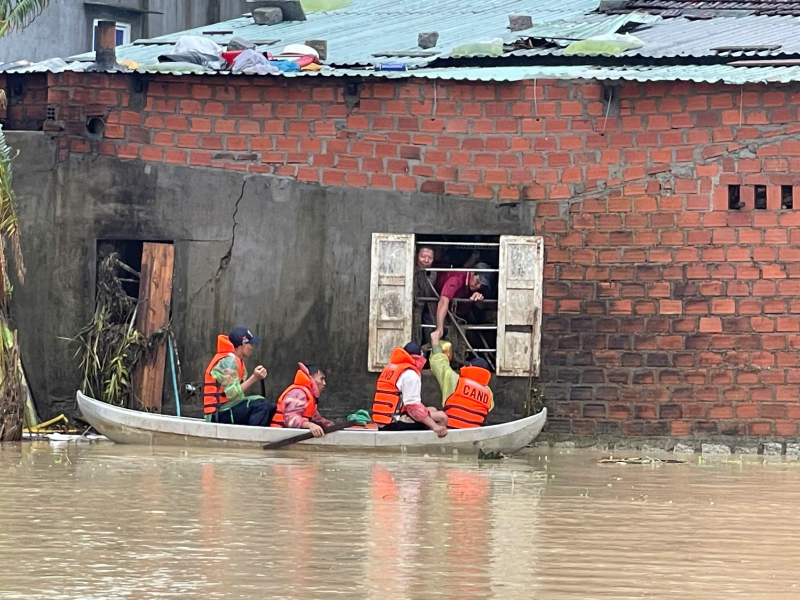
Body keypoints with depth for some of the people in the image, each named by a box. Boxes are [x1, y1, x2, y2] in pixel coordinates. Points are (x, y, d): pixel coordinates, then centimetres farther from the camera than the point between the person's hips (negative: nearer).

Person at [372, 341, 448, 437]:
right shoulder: (410, 374, -11)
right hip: (395, 424, -10)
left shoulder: (389, 368, 18)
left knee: (432, 410, 23)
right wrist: (435, 426, -25)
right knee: (441, 417, -11)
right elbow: (413, 406, -21)